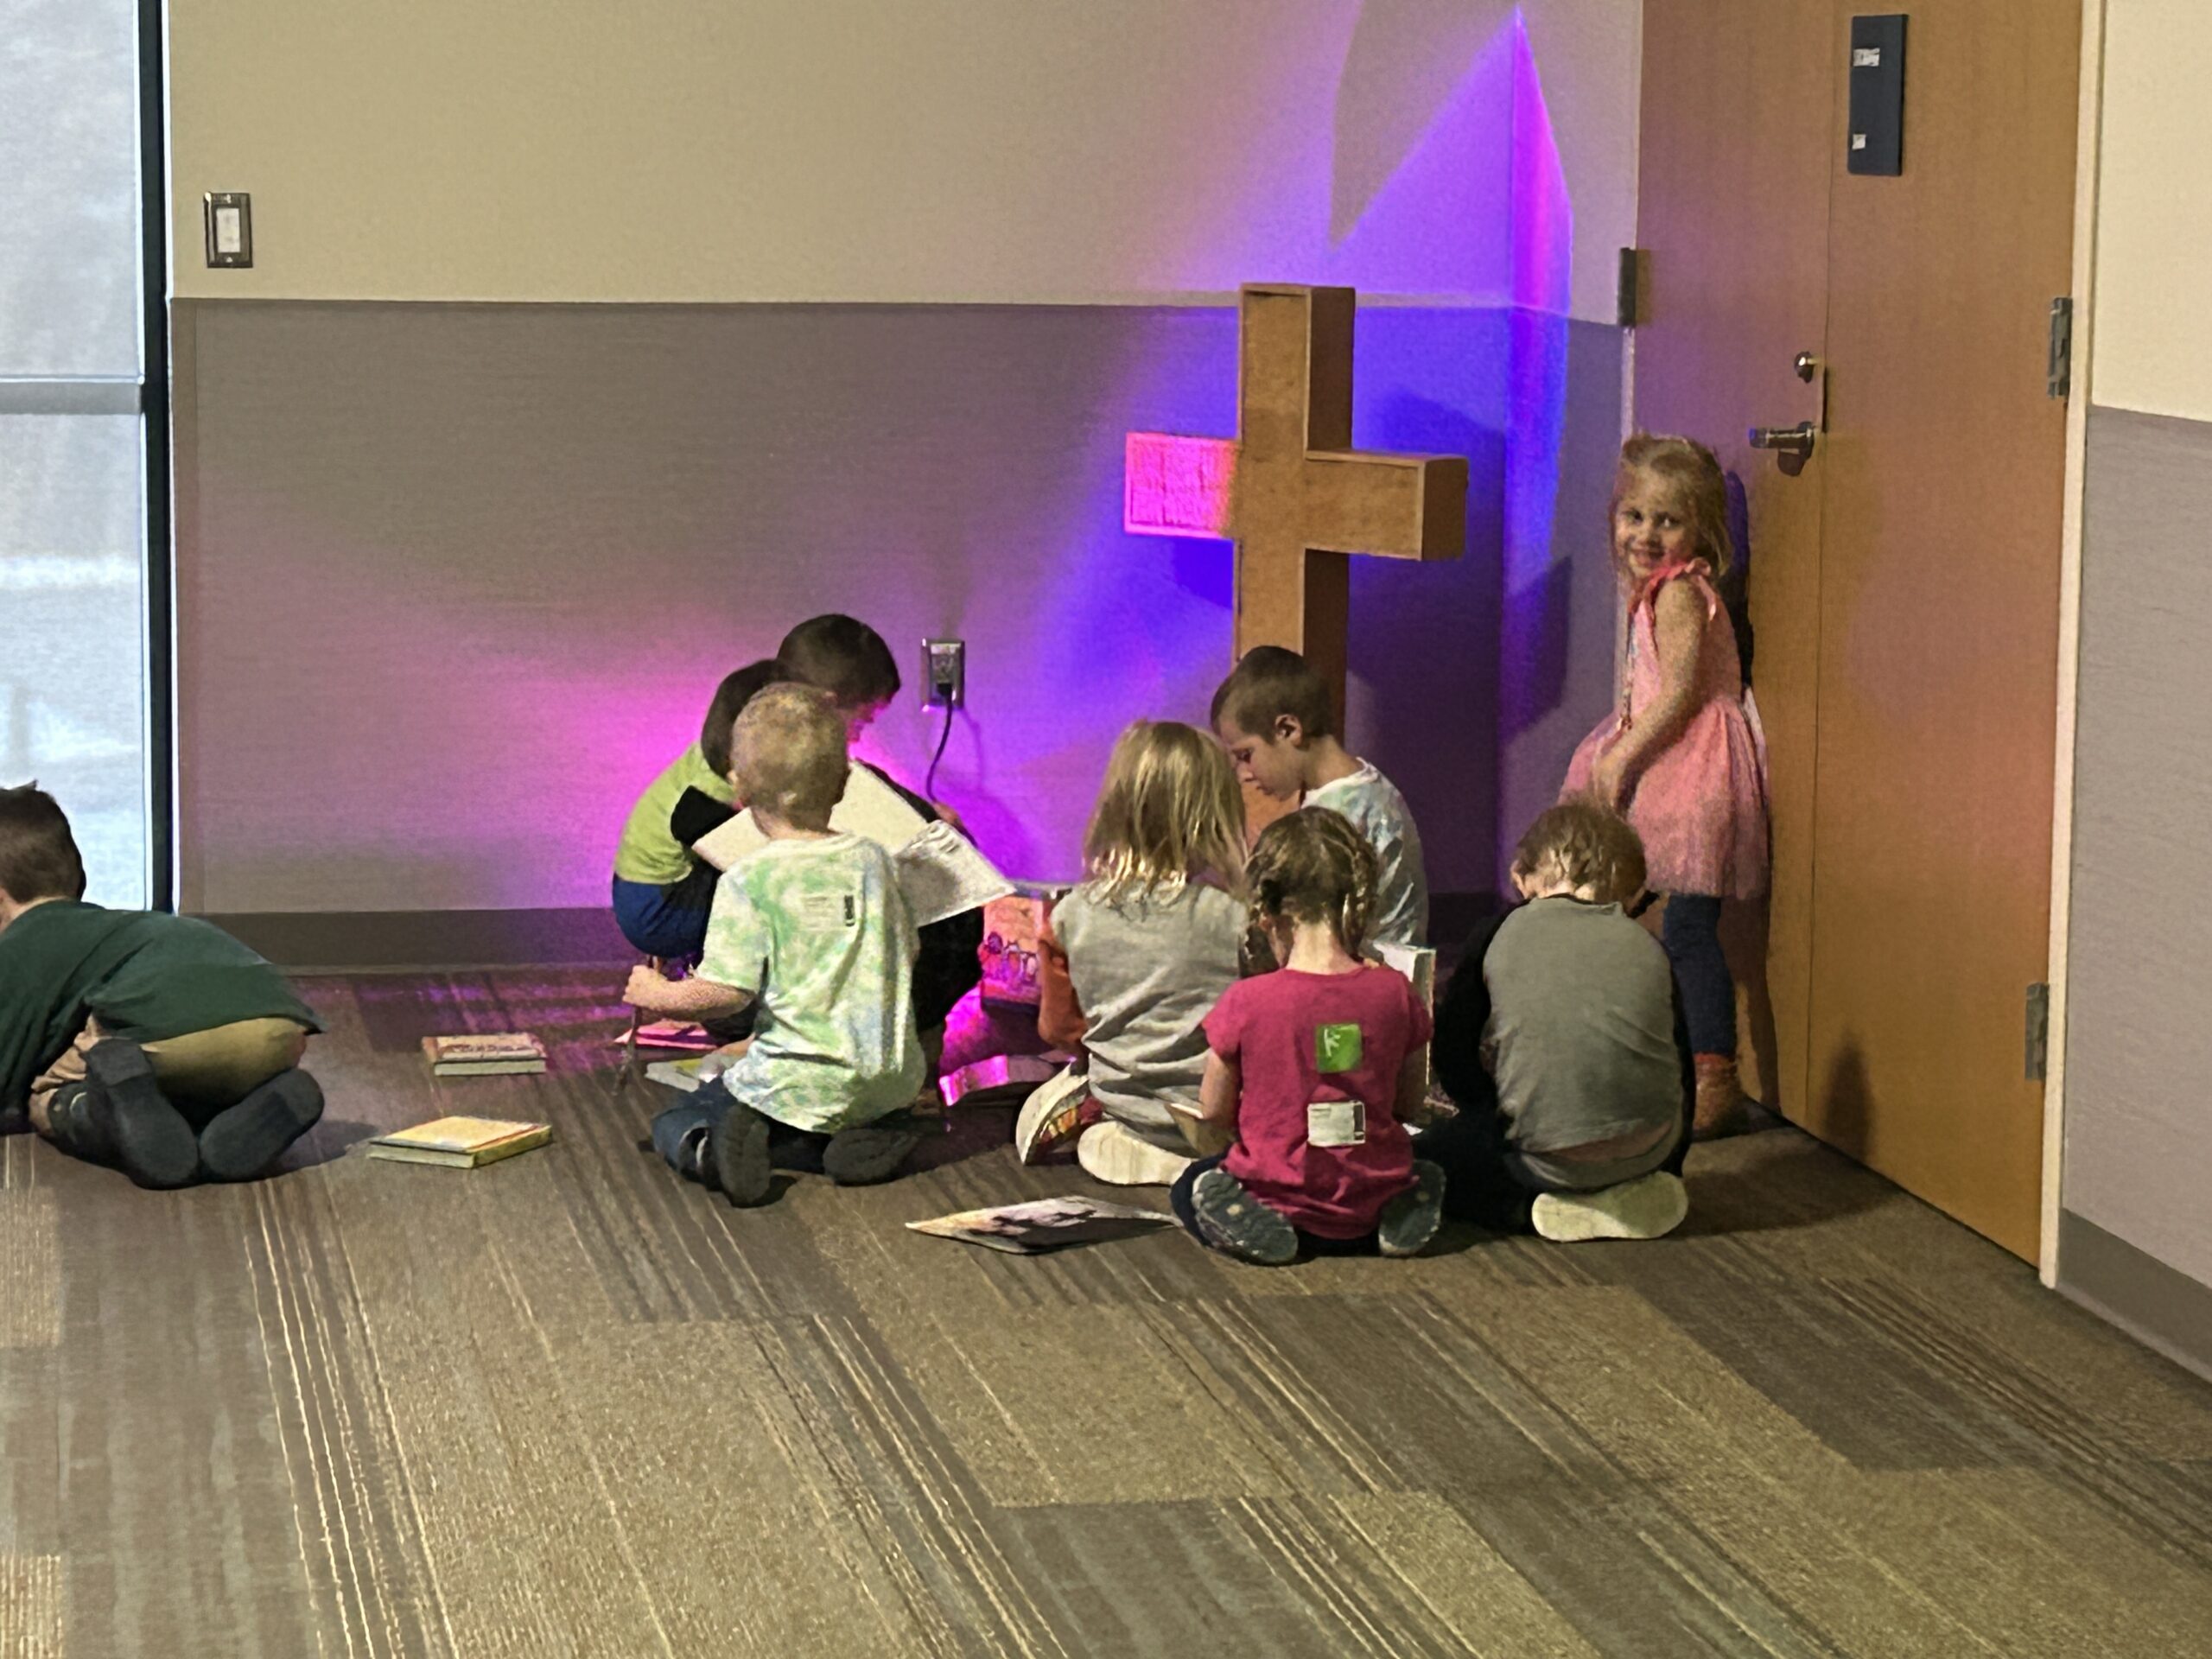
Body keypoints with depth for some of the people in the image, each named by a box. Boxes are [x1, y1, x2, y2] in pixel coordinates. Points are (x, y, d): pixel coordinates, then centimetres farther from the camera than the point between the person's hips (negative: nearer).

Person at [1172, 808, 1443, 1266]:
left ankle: (1244, 1217, -3)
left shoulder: (1246, 1002, -17)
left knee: (1188, 1189, 30)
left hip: (1278, 1193, -2)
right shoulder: (1392, 992, -9)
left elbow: (1214, 1112, -4)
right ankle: (1396, 1212, 4)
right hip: (1370, 1194, 2)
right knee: (1424, 1176, 39)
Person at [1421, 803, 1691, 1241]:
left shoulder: (1500, 936, 4)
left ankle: (1549, 1211, -1)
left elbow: (1452, 1057, 10)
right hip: (1653, 1148, 4)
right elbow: (1684, 1075, 17)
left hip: (1549, 1157, -4)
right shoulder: (1646, 946, 11)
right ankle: (1638, 1192, 7)